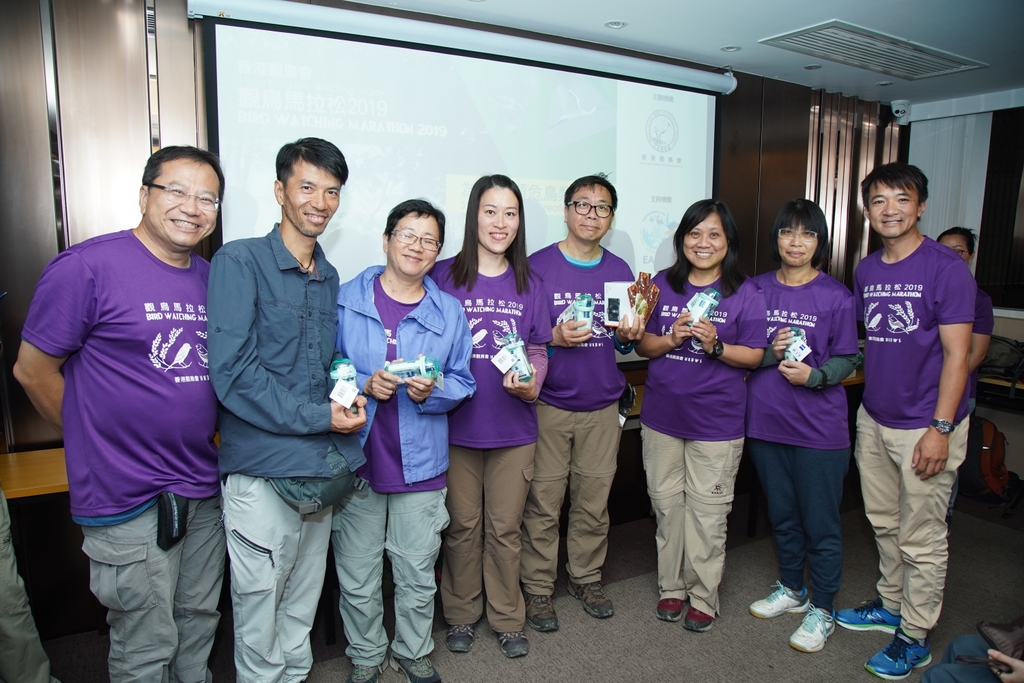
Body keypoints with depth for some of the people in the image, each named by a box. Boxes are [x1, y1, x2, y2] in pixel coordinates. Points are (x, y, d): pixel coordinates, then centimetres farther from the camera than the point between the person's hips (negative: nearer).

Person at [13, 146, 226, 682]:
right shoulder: (88, 266, -13)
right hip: (130, 499, -6)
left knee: (199, 624, 21)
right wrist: (95, 444, -1)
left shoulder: (211, 278, 7)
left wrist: (203, 438, 9)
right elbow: (33, 370, -8)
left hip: (205, 491, 6)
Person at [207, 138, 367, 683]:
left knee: (303, 606, 20)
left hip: (322, 471, 6)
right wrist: (320, 417, -17)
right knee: (259, 608, 7)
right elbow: (232, 372, -17)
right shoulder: (239, 262, -9)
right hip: (263, 473, -6)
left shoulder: (329, 278, 13)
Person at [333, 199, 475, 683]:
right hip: (355, 460, -1)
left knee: (417, 574, 14)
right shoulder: (346, 299, -1)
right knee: (357, 576, 12)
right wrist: (364, 385, -16)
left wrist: (433, 391, -13)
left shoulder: (449, 311, 5)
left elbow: (463, 382, 7)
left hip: (421, 463, 2)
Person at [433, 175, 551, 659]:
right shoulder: (444, 276, -4)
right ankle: (461, 614, 34)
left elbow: (538, 350, 8)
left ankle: (508, 619, 32)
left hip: (513, 428, 2)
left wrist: (530, 383, -12)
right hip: (457, 425, -2)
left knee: (505, 529, 13)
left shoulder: (529, 284, 5)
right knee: (463, 527, 13)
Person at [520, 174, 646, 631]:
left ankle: (586, 577, 32)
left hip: (602, 407, 4)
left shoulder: (620, 271, 9)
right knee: (543, 502, 3)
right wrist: (554, 338, -19)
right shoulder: (537, 267, -4)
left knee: (594, 499, 12)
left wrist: (629, 335, -6)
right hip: (549, 405, -3)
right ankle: (537, 587, 21)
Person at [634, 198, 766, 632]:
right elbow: (642, 345, 5)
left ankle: (704, 596, 24)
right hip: (662, 414, 3)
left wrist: (715, 345, -20)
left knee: (707, 511, 5)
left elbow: (755, 355, -3)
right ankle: (672, 586, 30)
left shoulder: (746, 294, -3)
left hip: (716, 419, -3)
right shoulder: (662, 285, 5)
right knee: (666, 503, 12)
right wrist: (671, 339, -14)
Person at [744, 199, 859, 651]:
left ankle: (822, 610, 25)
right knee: (782, 514, 19)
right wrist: (770, 353, -14)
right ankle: (791, 589, 39)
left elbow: (847, 361, -2)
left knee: (820, 522, 6)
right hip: (765, 421, 3)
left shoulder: (836, 296, -5)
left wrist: (813, 375, -20)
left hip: (819, 427, -3)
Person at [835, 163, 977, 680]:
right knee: (884, 522, 19)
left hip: (924, 425, -6)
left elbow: (956, 353, -14)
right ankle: (890, 604, 38)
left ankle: (915, 635, 22)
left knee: (921, 539, 6)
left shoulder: (946, 268, -12)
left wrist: (941, 428, -17)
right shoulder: (865, 271, 7)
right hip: (873, 419, 6)